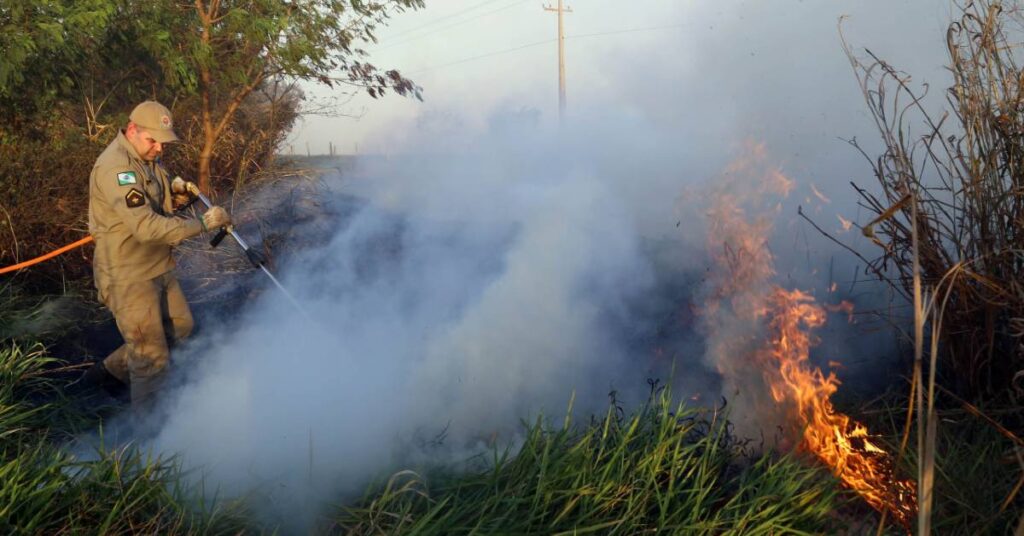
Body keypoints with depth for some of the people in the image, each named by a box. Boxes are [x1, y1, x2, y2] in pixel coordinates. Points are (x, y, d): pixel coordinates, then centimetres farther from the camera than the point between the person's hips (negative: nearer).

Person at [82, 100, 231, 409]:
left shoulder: (148, 159, 7)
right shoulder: (116, 168, -24)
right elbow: (146, 227, -34)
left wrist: (175, 196, -4)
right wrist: (203, 224, -34)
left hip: (158, 267, 9)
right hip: (129, 275, -9)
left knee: (179, 326, 22)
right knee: (152, 359, -2)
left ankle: (109, 371, 36)